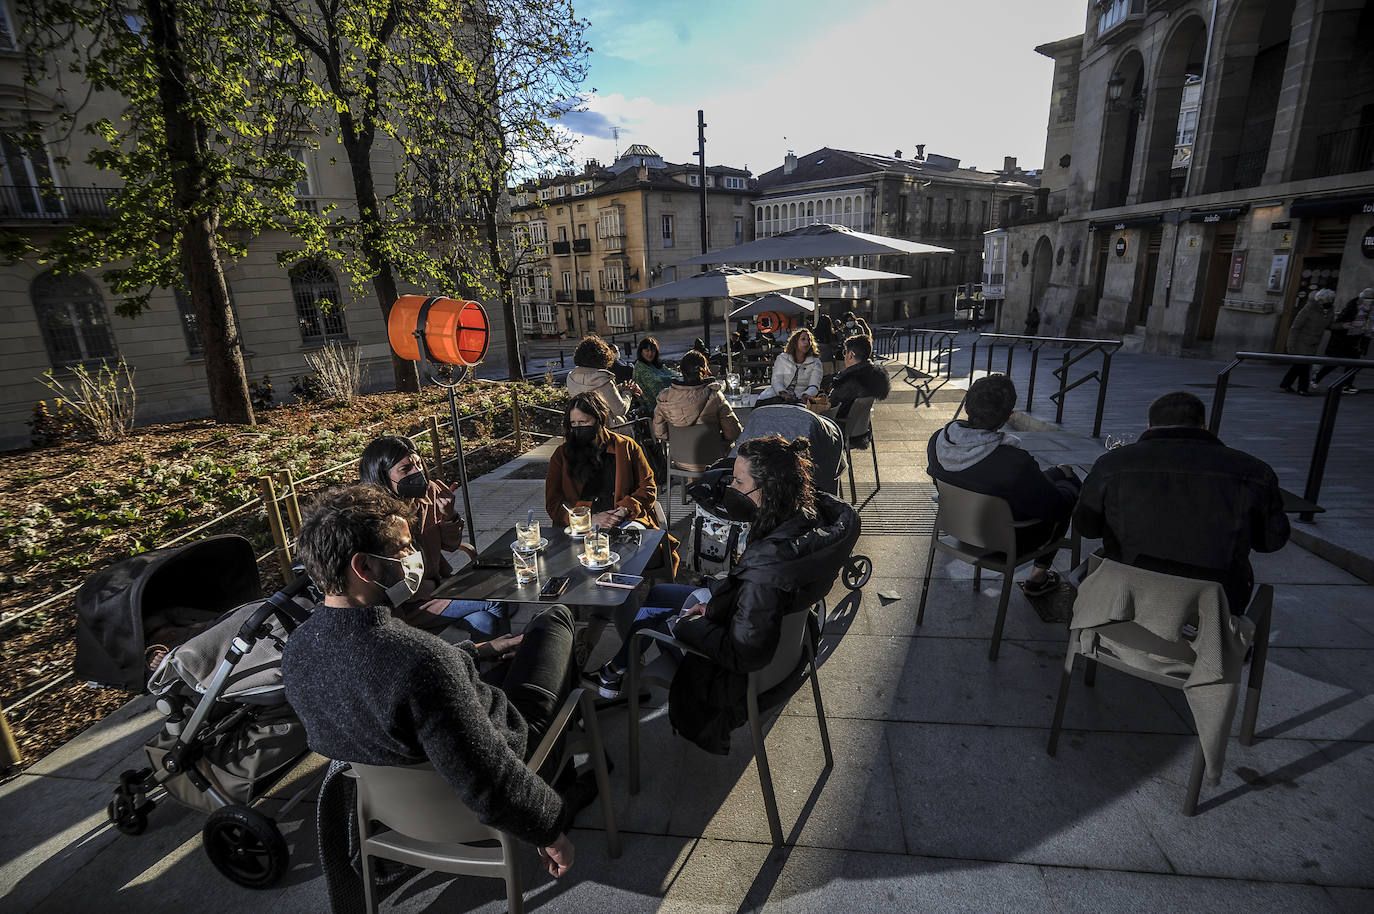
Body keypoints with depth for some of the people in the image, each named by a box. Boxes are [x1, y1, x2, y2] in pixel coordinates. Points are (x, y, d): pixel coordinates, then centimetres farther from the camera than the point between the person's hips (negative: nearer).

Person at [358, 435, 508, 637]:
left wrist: (450, 516, -13)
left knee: (485, 624, -15)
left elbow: (450, 544, 6)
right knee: (494, 600, -14)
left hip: (438, 581, 6)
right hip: (407, 608, -6)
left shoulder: (431, 491, -5)